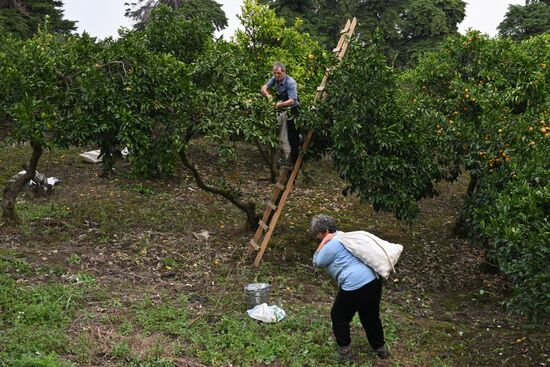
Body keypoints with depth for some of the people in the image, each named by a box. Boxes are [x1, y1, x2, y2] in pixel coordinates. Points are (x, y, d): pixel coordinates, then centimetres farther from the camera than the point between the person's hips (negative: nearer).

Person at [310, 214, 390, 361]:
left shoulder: (331, 245, -10)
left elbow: (316, 262, 2)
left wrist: (323, 241, -1)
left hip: (355, 286, -9)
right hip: (373, 280, 9)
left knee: (339, 317, 13)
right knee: (371, 316, 25)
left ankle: (344, 351, 23)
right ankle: (380, 348, 38)